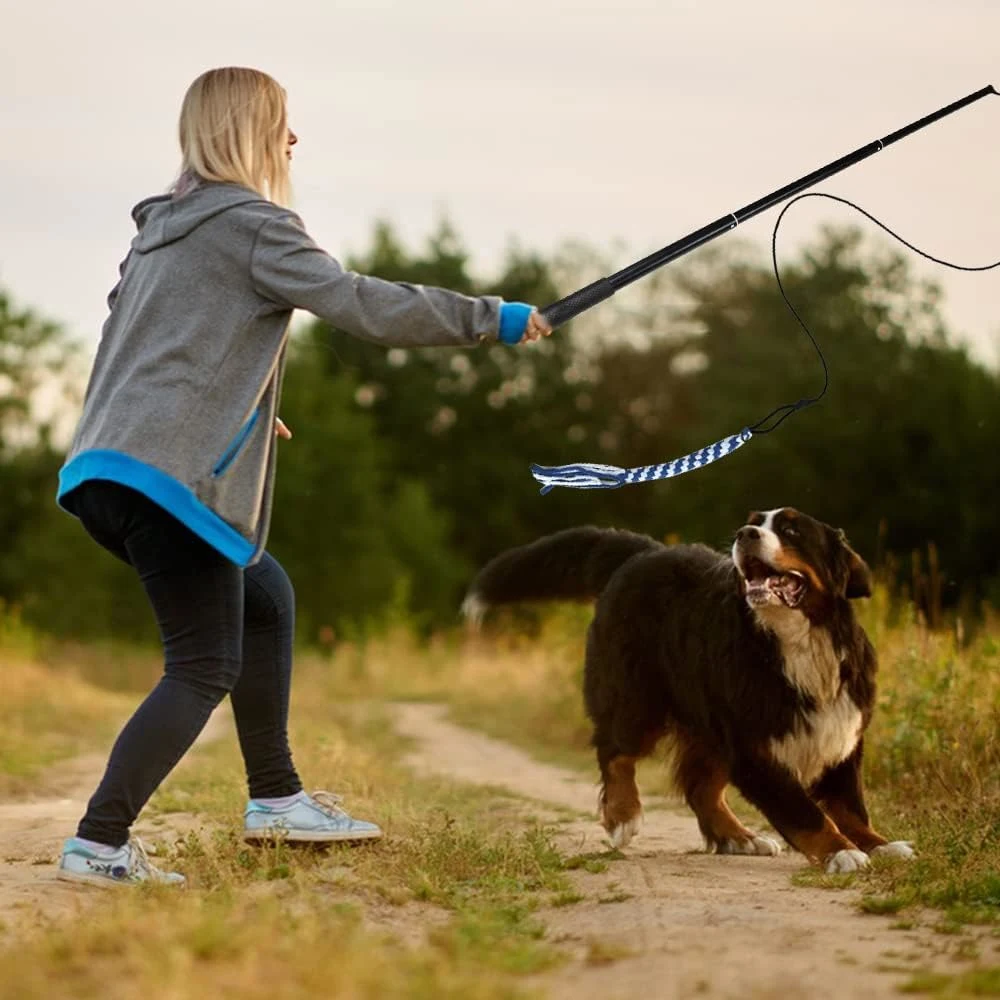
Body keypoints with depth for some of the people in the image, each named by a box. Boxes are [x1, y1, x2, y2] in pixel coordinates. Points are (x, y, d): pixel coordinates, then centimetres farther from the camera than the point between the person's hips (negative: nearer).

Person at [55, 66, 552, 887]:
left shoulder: (160, 228, 21)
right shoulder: (252, 225, -6)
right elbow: (364, 305, -14)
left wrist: (236, 407, 30)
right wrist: (493, 319, -6)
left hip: (107, 471, 9)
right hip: (169, 478, -9)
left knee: (265, 598, 22)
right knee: (206, 667, -4)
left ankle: (275, 799, 26)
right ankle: (98, 845, -10)